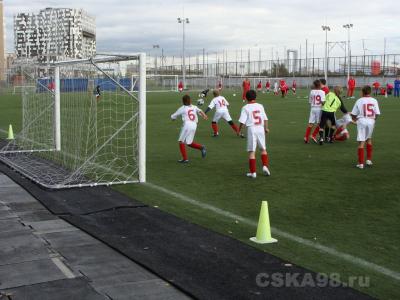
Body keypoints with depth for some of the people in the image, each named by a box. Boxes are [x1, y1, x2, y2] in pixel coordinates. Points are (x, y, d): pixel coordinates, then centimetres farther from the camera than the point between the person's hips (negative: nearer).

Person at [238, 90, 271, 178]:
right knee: (263, 149, 19)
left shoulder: (245, 108, -4)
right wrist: (266, 128, 24)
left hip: (252, 129, -3)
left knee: (251, 151, 0)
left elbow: (242, 122, -8)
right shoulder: (260, 106, 7)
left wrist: (239, 130, 6)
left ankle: (253, 172, 0)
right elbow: (265, 119, 10)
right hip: (261, 129, 3)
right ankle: (265, 166, 6)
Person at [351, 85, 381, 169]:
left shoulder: (359, 101, -3)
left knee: (361, 142, -2)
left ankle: (361, 163, -5)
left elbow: (353, 114, -1)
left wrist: (355, 119, 20)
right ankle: (369, 160, 25)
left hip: (361, 121, -3)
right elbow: (377, 114, 1)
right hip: (371, 122, 3)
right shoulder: (374, 101, 2)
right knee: (369, 139, 24)